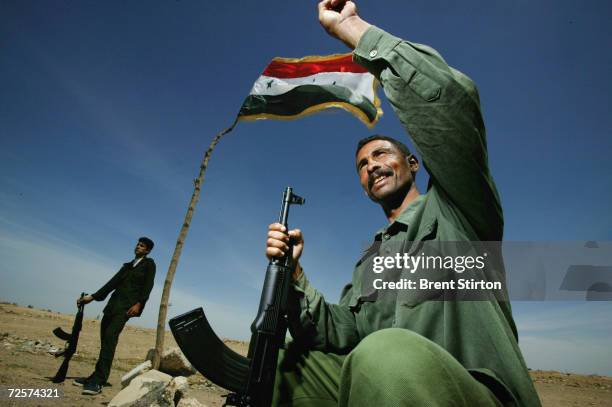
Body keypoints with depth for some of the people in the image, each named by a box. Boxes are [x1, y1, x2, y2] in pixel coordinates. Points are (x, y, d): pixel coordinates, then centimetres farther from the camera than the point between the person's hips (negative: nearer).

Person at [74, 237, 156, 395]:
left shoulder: (149, 263, 4)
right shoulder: (127, 266, 24)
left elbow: (148, 285, -7)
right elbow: (113, 283, 20)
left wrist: (139, 304, -18)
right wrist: (92, 297, 15)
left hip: (127, 306, -7)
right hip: (113, 304, 7)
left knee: (110, 338, -19)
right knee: (105, 340, 7)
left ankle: (98, 382, -19)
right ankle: (96, 377, 16)